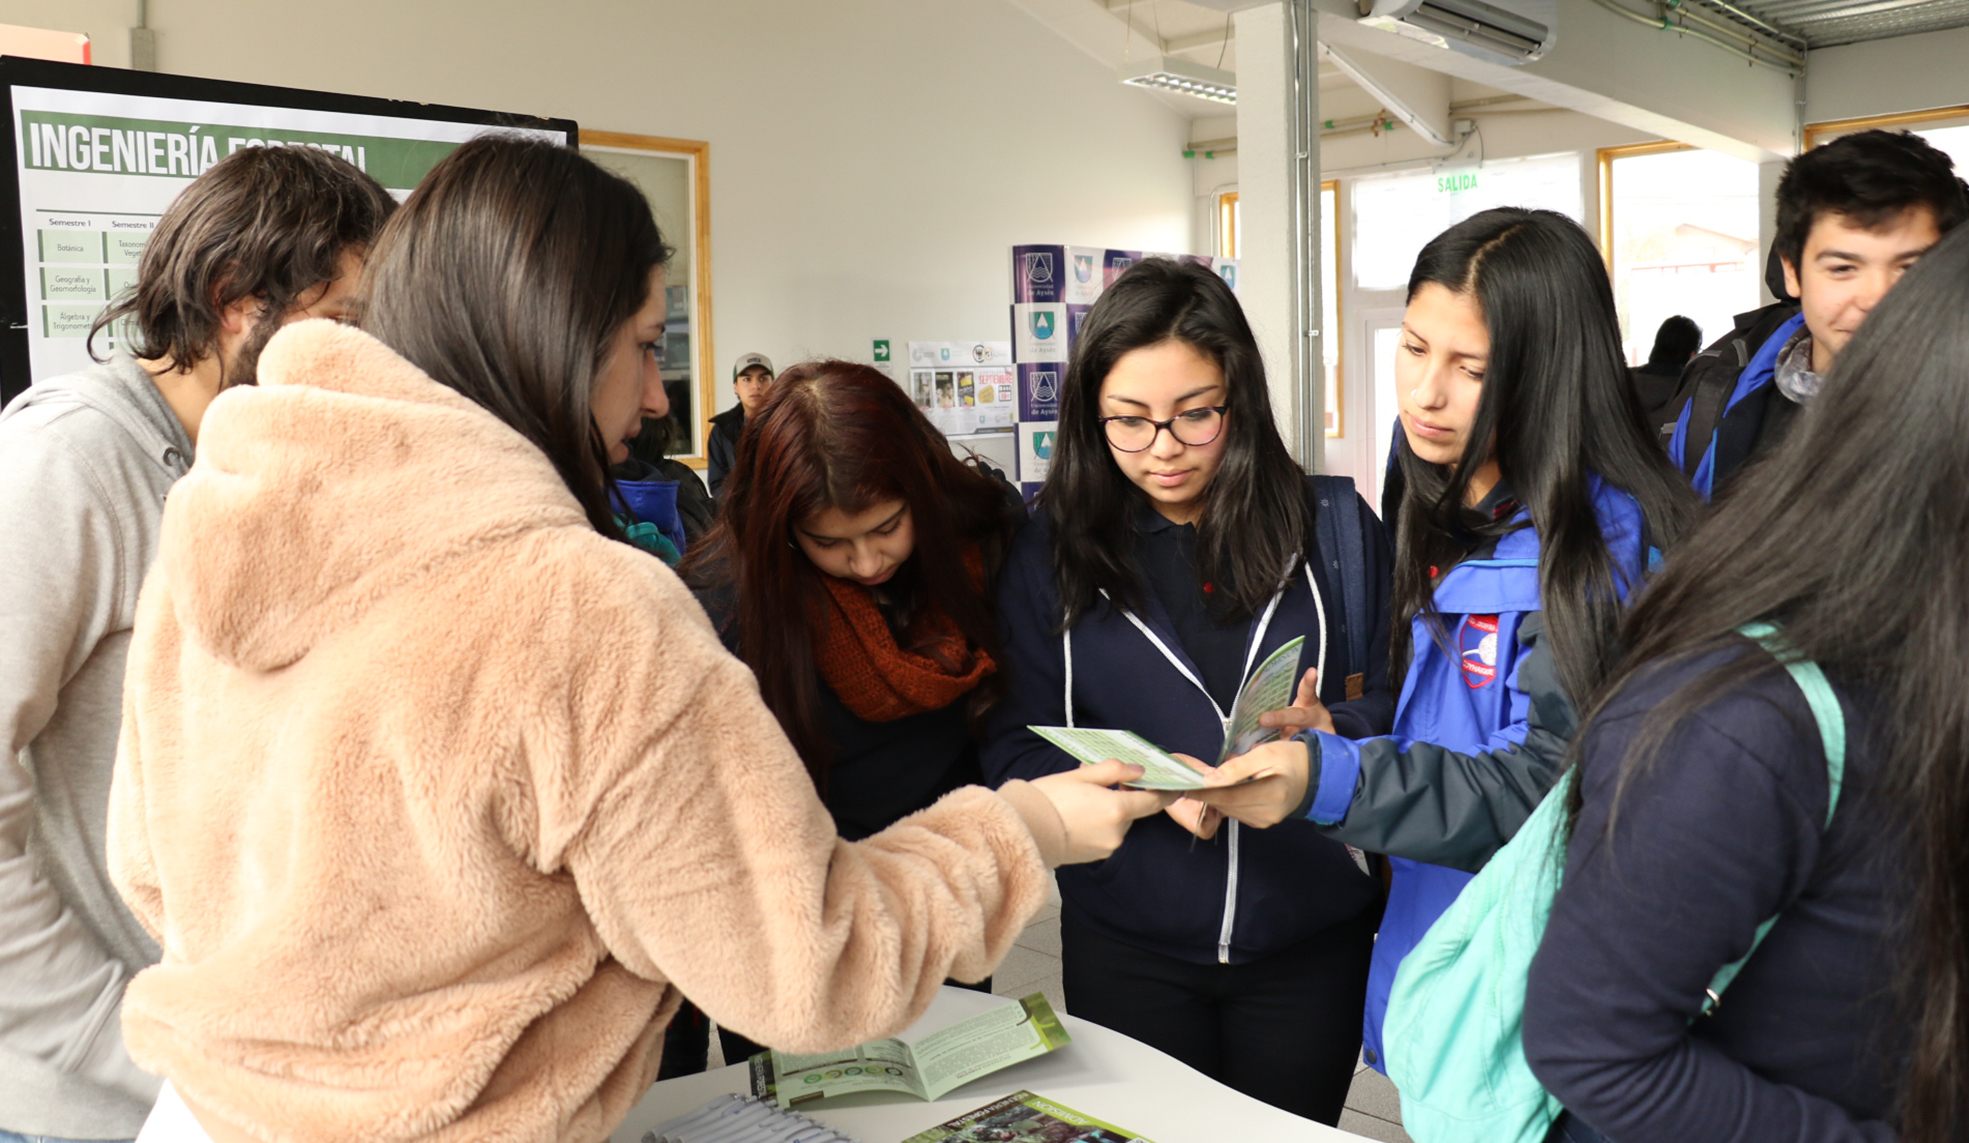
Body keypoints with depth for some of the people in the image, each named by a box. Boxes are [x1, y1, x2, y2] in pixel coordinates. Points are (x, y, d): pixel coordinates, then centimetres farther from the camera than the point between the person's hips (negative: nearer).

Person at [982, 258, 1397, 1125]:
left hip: (1309, 943, 1)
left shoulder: (1335, 527, -3)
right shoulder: (1050, 552, -4)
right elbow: (1016, 751, -6)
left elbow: (1396, 698, 0)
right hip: (1126, 948, 0)